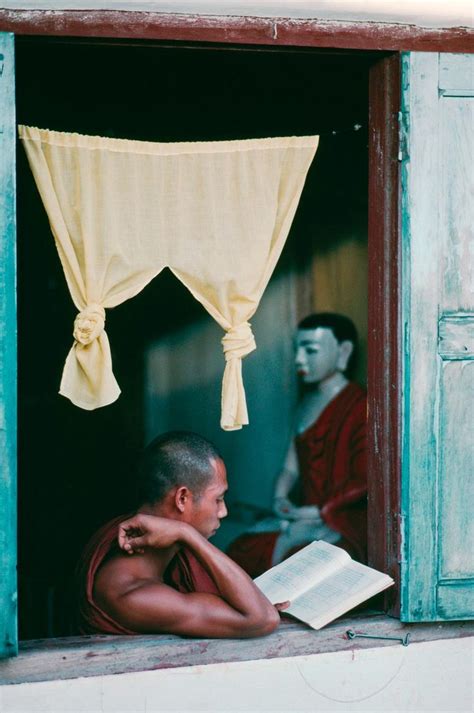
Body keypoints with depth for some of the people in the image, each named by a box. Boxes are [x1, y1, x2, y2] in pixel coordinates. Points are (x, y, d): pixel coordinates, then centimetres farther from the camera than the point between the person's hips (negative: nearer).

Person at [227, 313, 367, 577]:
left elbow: (363, 483, -14)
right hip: (305, 516, 7)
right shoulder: (307, 405, 17)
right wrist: (280, 499, -2)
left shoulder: (360, 407, -8)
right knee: (242, 551, -14)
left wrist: (313, 513, -15)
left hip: (344, 522, -7)